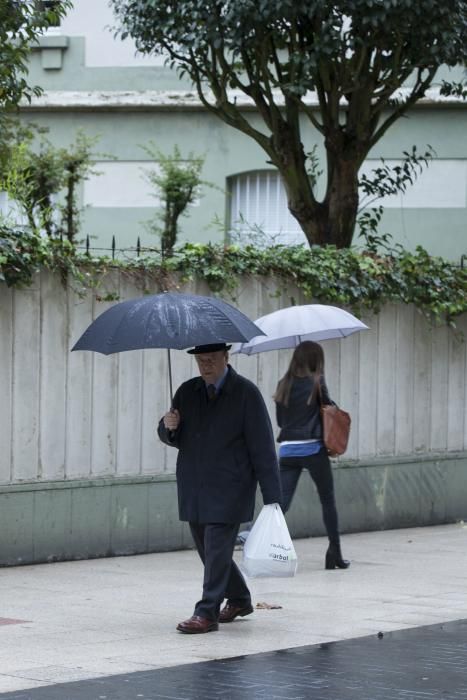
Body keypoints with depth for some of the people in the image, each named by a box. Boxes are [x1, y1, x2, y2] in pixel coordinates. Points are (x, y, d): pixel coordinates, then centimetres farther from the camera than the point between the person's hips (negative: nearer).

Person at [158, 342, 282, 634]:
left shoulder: (246, 393, -6)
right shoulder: (187, 391, 9)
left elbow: (262, 448, -7)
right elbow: (173, 439, 16)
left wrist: (272, 498, -10)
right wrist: (169, 426, -10)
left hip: (229, 489, -6)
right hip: (194, 487, 6)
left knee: (217, 549, -10)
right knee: (208, 550, 12)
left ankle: (207, 613, -5)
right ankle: (239, 599, 31)